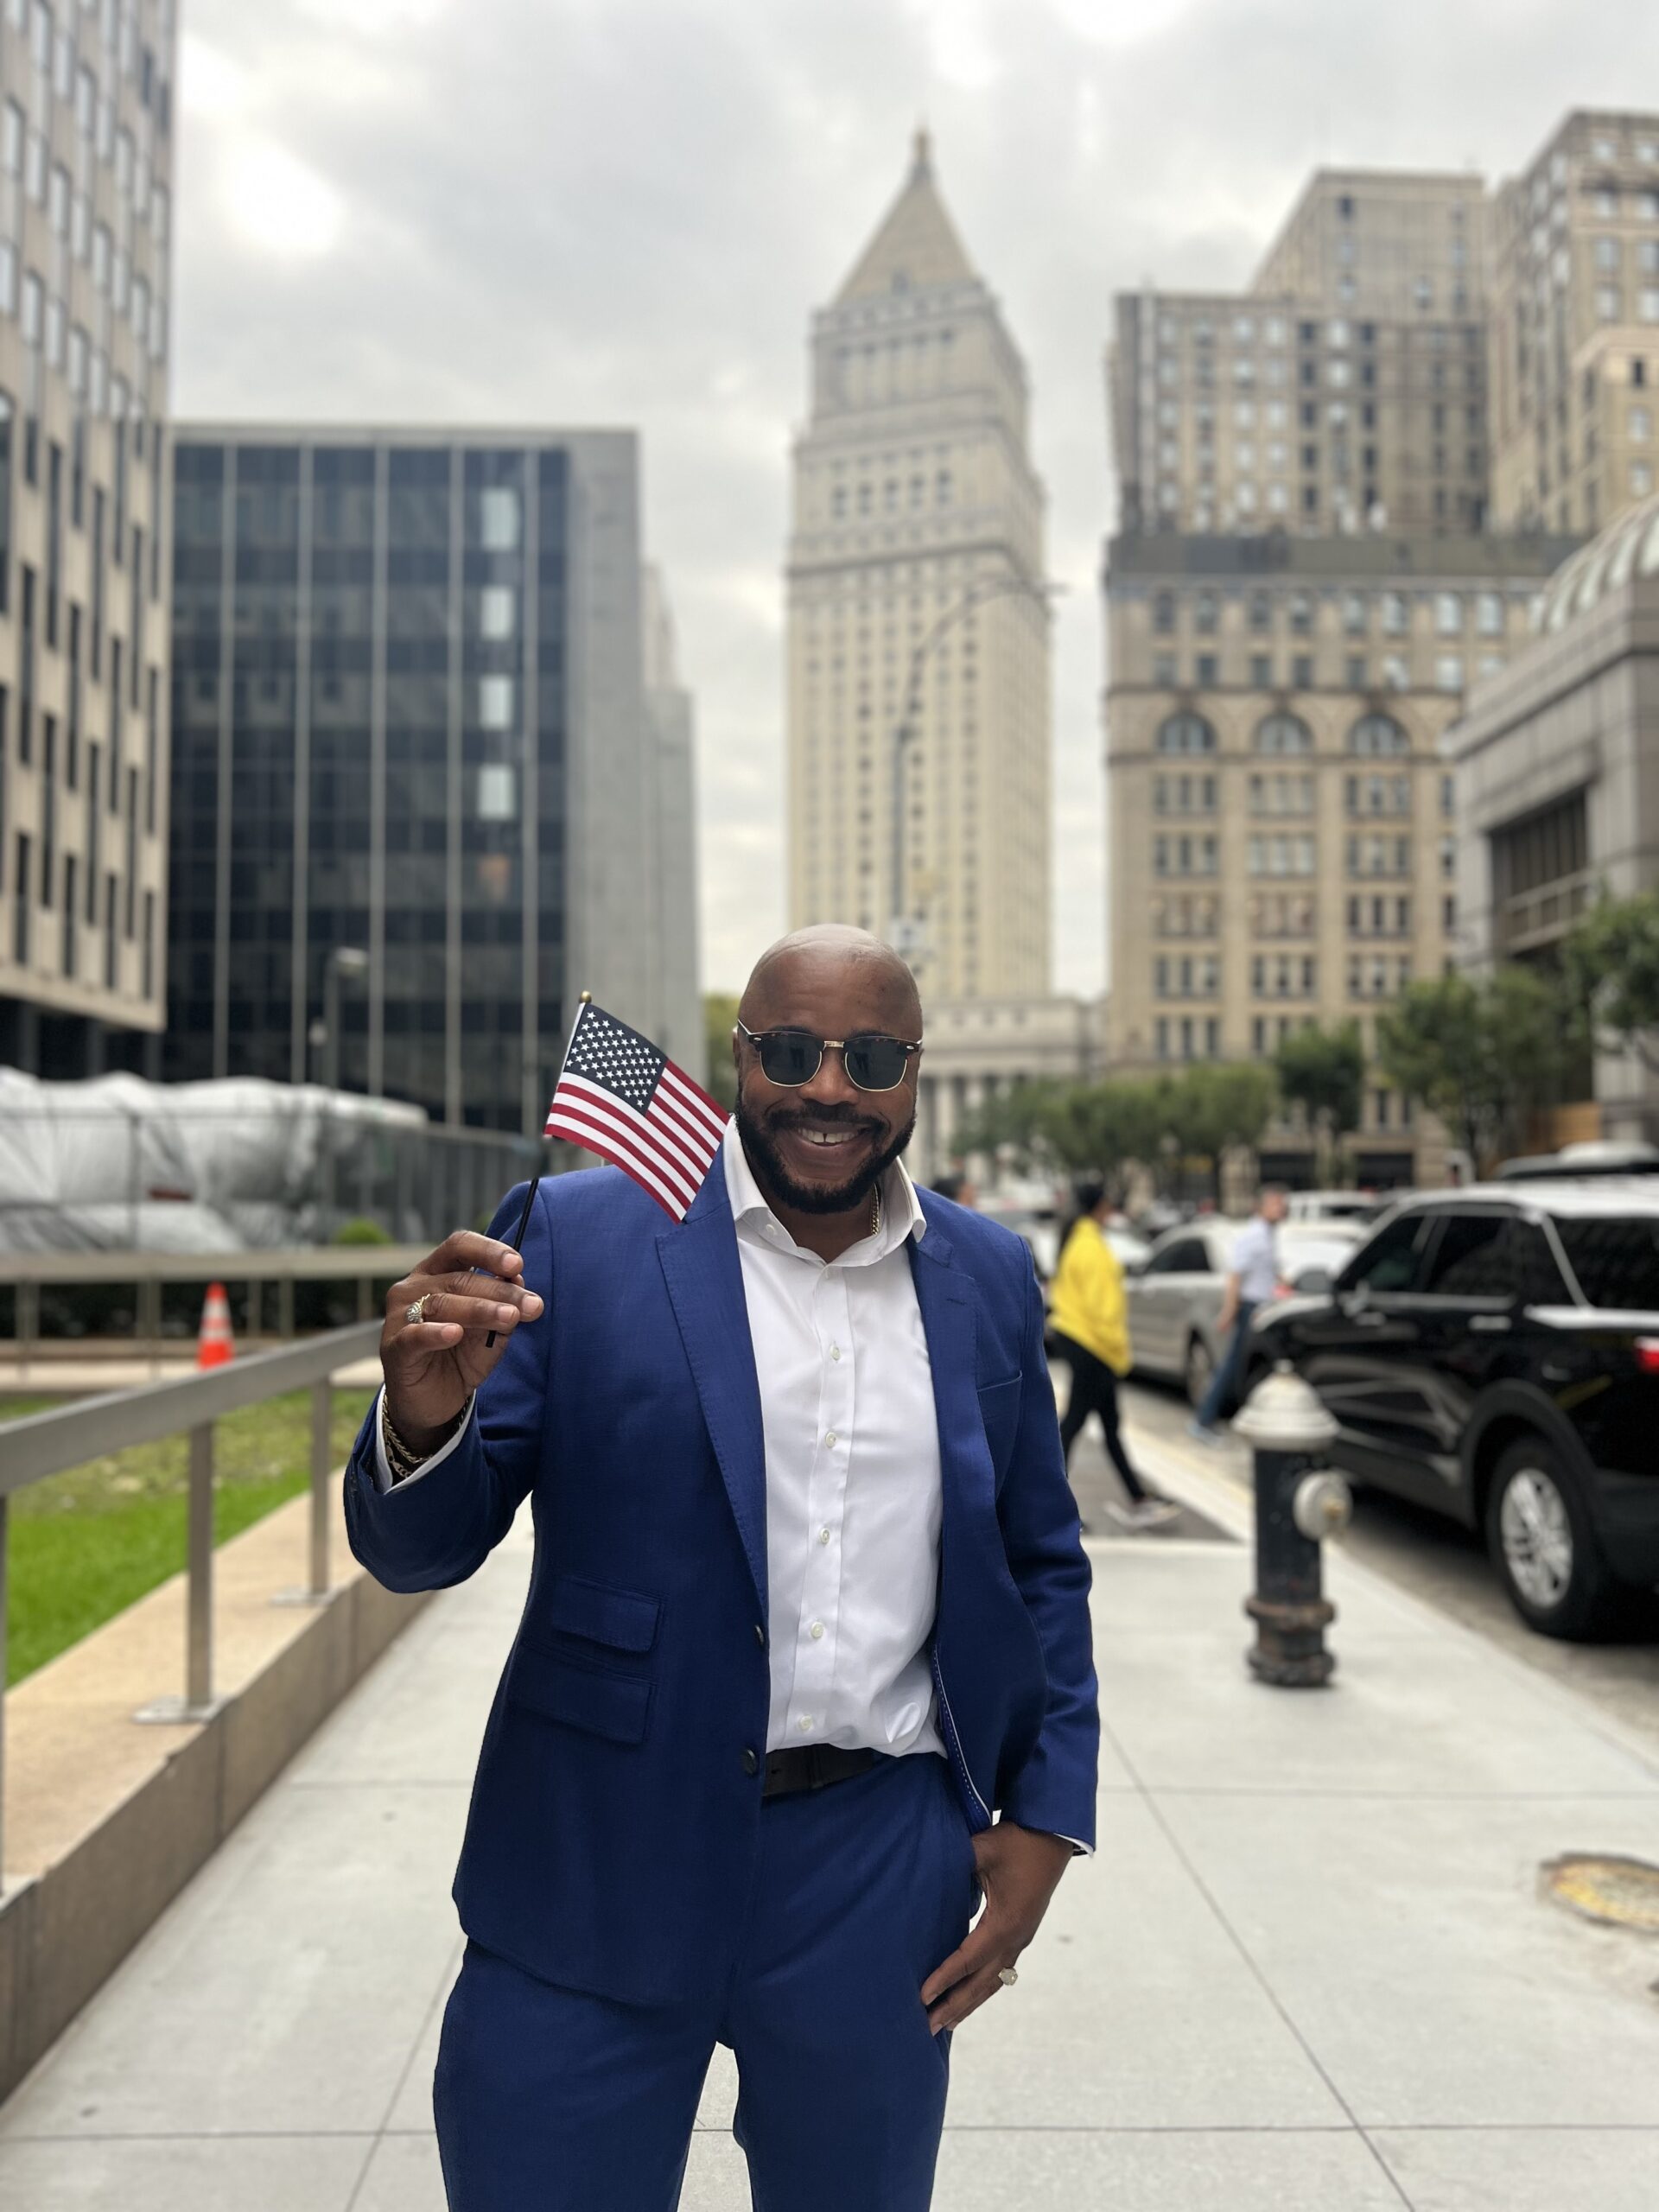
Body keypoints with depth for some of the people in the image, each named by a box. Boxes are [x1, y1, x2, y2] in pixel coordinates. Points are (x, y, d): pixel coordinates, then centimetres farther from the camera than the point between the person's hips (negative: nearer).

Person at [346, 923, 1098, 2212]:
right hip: (605, 1862, -2)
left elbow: (1042, 1565, 12)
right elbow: (418, 1549, -7)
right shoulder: (579, 1236, -7)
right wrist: (425, 1417, -28)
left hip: (878, 1882, 3)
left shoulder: (990, 1279, 3)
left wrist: (1049, 1816, 4)